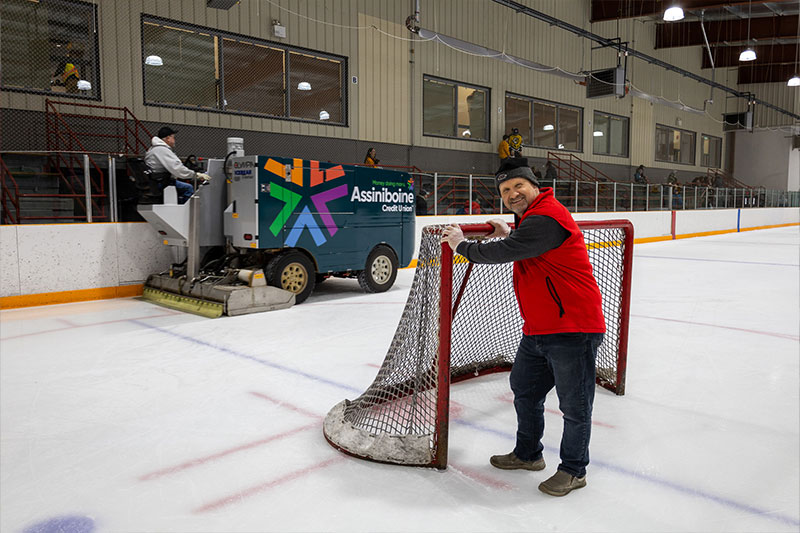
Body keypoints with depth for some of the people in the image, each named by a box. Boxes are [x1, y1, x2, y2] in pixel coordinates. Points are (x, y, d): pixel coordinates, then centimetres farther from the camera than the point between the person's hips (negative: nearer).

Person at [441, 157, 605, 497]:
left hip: (573, 329, -11)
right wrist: (509, 234, 19)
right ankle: (527, 454, 39)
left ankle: (573, 470, 23)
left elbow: (502, 253, -25)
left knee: (574, 405, 5)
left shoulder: (545, 219, -21)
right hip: (538, 329, 11)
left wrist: (461, 245, -10)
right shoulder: (532, 216, 14)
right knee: (524, 389, 21)